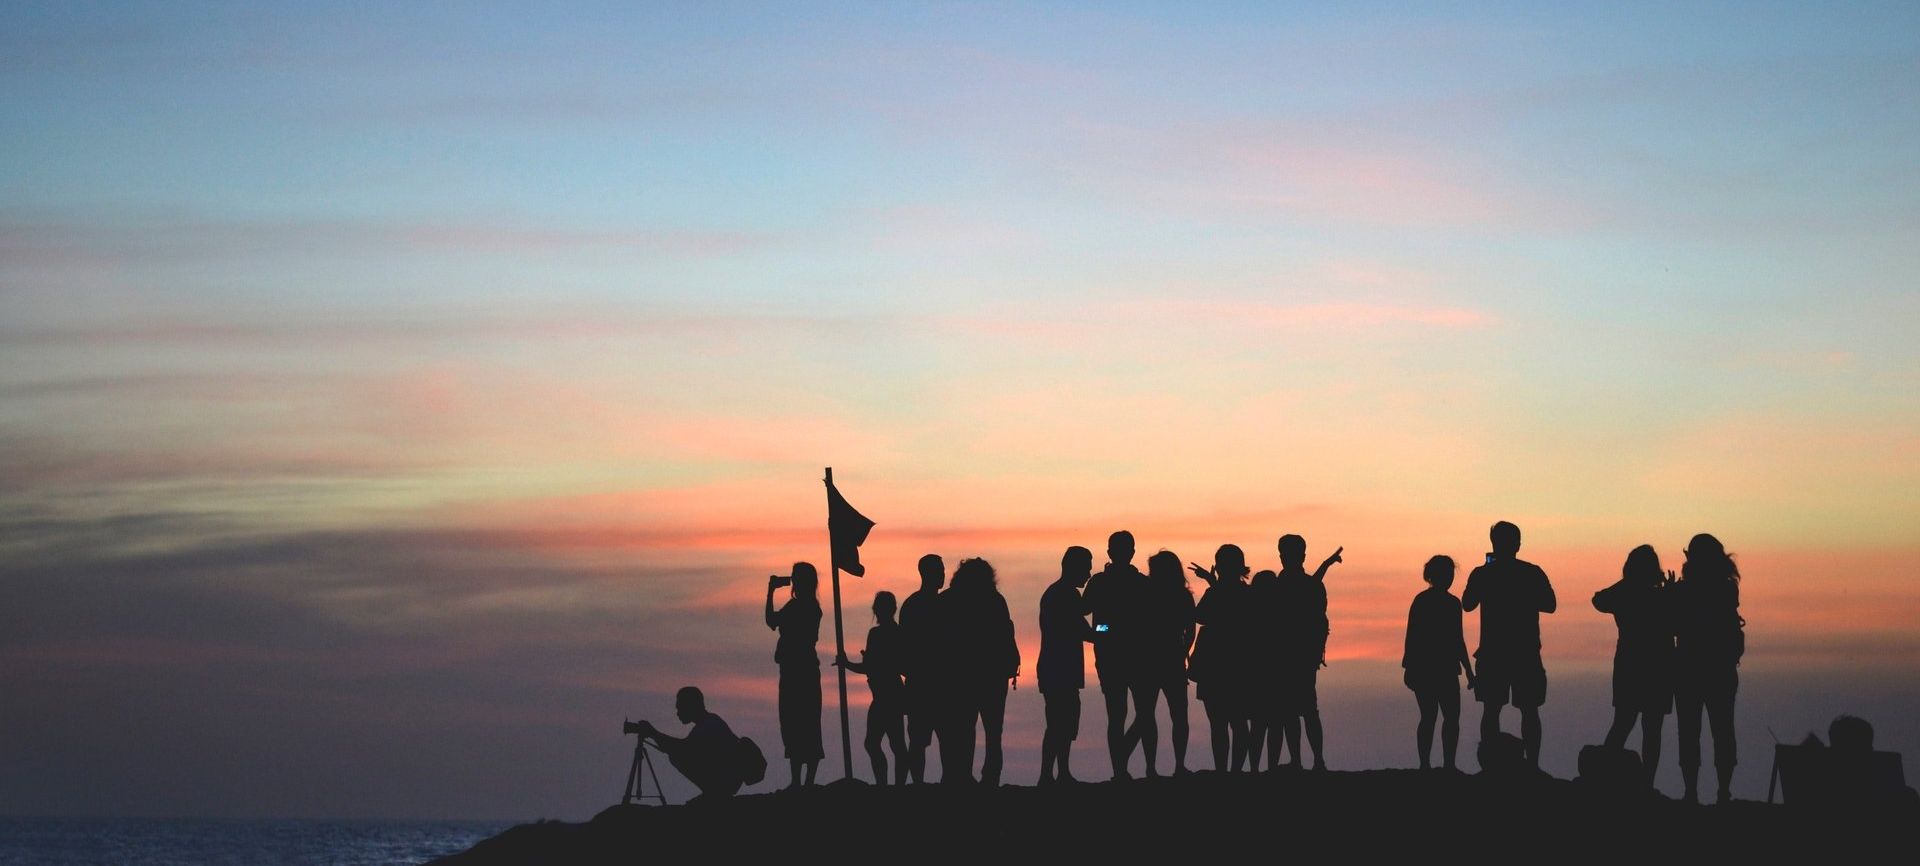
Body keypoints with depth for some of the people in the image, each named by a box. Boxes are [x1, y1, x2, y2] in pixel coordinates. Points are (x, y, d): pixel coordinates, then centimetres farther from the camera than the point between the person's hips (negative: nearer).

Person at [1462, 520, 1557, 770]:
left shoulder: (1482, 574, -4)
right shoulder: (1532, 573, -3)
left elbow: (1467, 605, 7)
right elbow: (1550, 605, 5)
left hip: (1492, 654, 0)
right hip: (1526, 654, 0)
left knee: (1491, 710, 5)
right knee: (1529, 710, 5)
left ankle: (1489, 765, -2)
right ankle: (1531, 764, -2)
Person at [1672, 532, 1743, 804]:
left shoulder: (1681, 591, -9)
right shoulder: (1728, 589, -1)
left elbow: (1675, 627, -1)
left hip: (1689, 668, -3)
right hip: (1722, 669, 3)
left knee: (1689, 731, 1)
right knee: (1722, 730, 6)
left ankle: (1691, 791, -6)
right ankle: (1724, 791, 0)